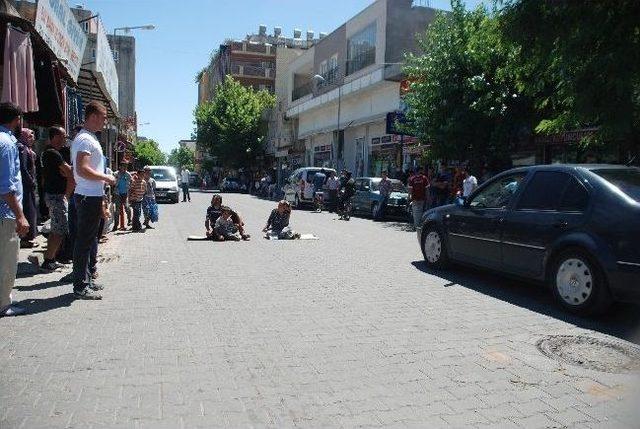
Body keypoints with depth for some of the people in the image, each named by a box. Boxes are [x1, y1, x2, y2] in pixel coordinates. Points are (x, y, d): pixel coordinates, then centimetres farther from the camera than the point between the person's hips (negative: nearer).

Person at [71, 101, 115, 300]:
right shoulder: (85, 139, -15)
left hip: (92, 196, 11)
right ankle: (80, 287, 0)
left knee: (87, 240, 16)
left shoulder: (89, 138, 18)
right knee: (84, 241, -6)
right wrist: (106, 178, -14)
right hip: (89, 197, -11)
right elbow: (82, 169, -25)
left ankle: (85, 279, 25)